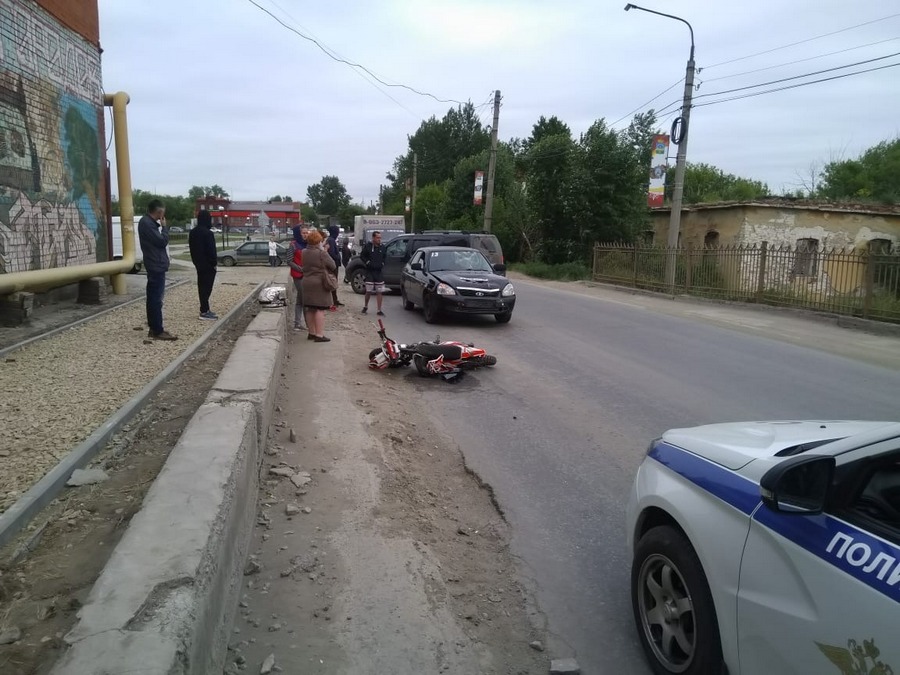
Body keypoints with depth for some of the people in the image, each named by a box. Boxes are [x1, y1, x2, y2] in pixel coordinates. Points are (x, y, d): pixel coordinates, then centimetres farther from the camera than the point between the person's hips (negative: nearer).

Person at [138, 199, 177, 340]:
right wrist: (164, 226, -8)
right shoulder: (147, 223, -16)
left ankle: (154, 328, 19)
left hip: (155, 265, 11)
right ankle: (157, 331, -7)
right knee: (156, 298, -9)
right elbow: (162, 241, -18)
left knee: (153, 298, 13)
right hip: (156, 265, -11)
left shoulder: (148, 222, 15)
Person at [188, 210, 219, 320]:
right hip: (207, 265, -9)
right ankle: (204, 311, -7)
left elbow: (192, 248, 17)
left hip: (198, 263, 9)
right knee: (206, 287, -7)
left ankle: (205, 309, 20)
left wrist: (195, 261, 21)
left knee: (202, 286, 14)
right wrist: (214, 262, -10)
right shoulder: (207, 233, -18)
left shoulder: (193, 232, 11)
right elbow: (211, 250, -19)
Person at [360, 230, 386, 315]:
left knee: (379, 292, 1)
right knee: (369, 291, 1)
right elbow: (362, 256, 3)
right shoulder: (368, 246, -4)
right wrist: (368, 262, -9)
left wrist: (382, 264, 4)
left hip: (379, 271, 3)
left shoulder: (382, 247, 6)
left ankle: (379, 310, 6)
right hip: (370, 271, -3)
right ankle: (365, 307, 24)